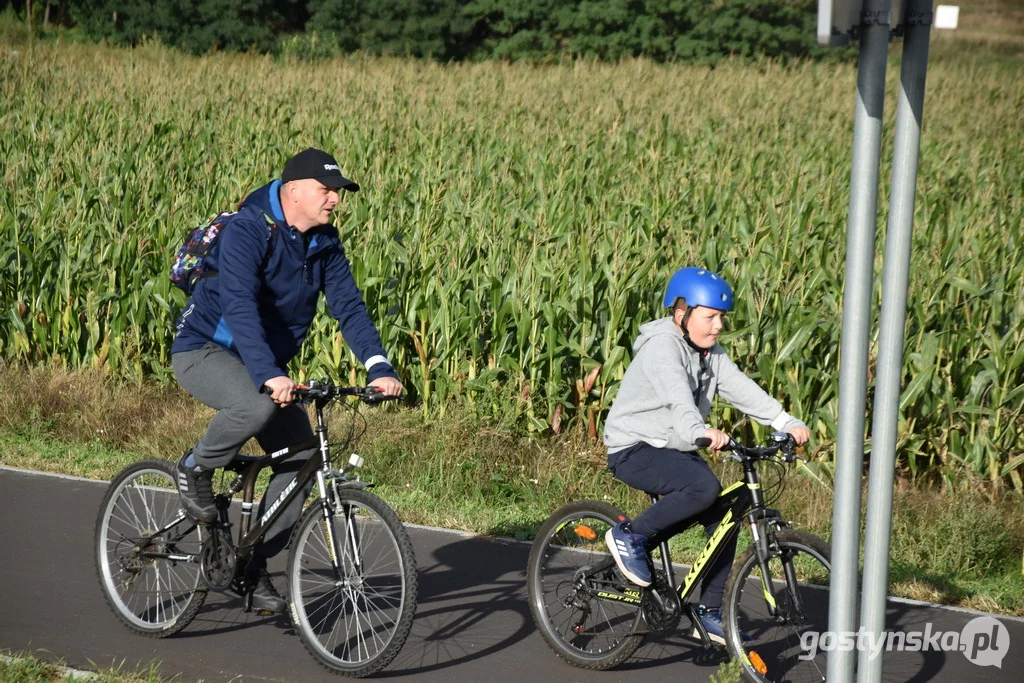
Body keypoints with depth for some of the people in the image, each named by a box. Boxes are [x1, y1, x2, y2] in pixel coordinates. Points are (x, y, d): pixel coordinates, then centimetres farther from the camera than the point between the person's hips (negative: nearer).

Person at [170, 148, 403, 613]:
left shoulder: (324, 242, -1)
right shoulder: (246, 232, -23)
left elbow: (348, 306, -6)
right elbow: (239, 307, -35)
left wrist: (379, 369, -21)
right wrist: (269, 375, -48)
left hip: (264, 362, 8)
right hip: (205, 351, -8)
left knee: (302, 455, -4)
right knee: (258, 405, -37)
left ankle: (254, 566, 7)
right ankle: (195, 470, -9)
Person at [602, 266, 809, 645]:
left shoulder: (710, 354, 8)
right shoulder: (662, 346, -19)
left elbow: (741, 389, -4)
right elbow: (677, 393, -38)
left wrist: (786, 422, -19)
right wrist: (699, 430, -57)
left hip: (676, 449, 9)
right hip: (634, 449, -9)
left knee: (723, 518, -3)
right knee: (704, 486, -32)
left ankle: (710, 613, 8)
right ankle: (629, 535, -14)